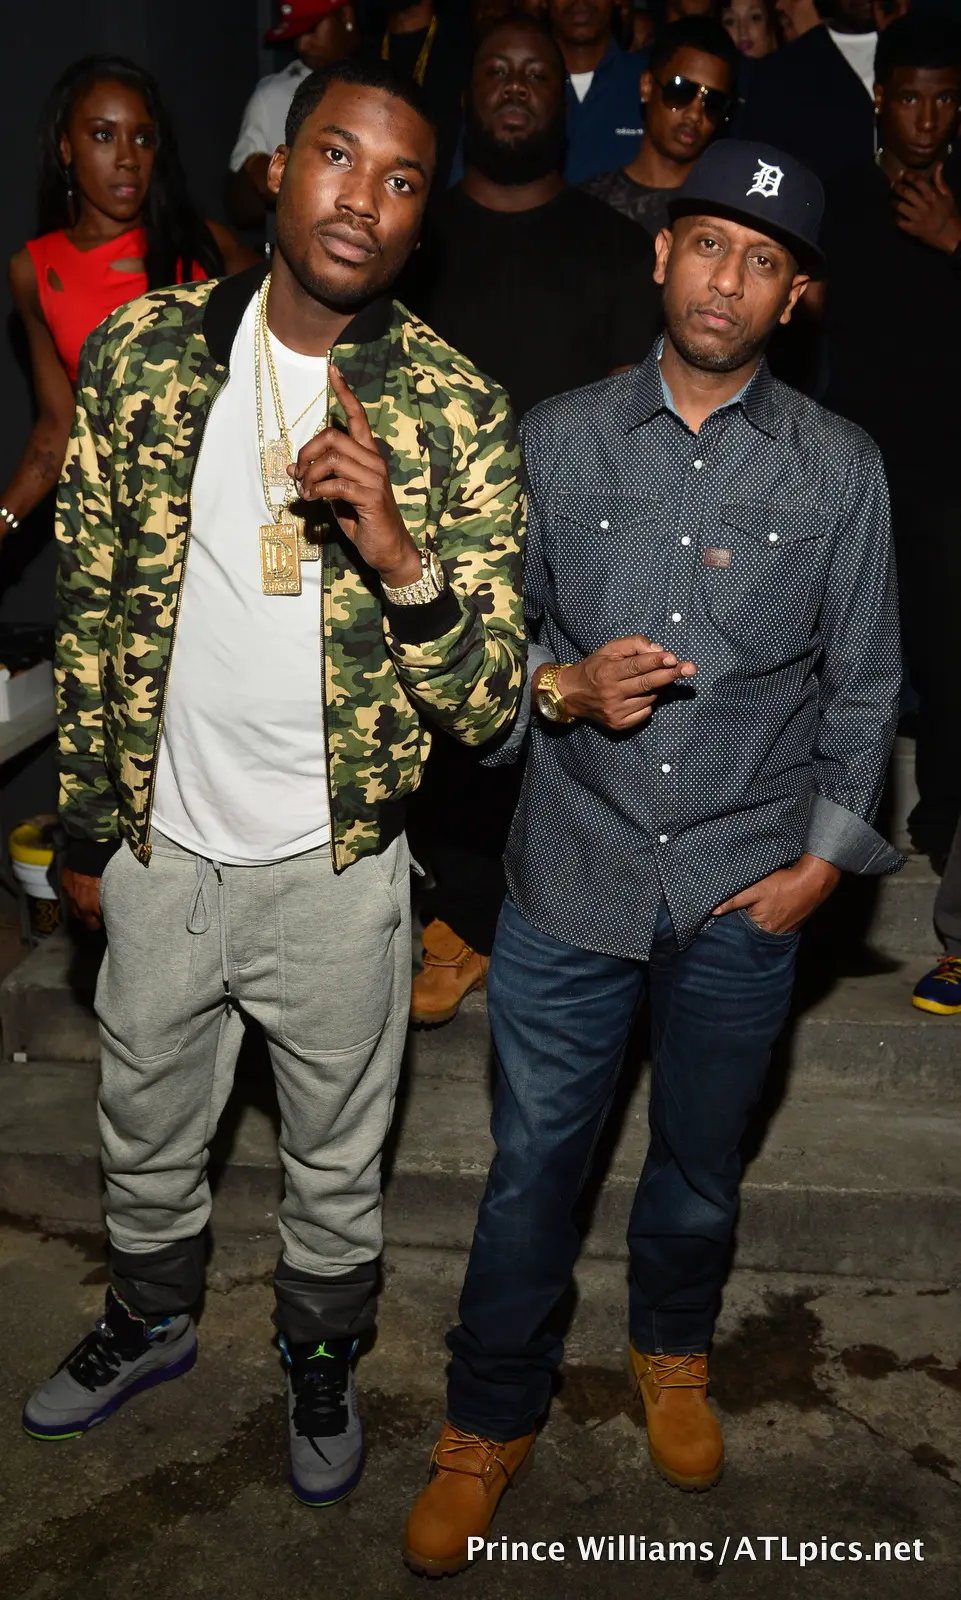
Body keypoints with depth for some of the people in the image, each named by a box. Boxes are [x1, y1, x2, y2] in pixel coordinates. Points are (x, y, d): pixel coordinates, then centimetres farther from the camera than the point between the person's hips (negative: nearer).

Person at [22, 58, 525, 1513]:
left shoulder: (458, 411, -13)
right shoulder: (142, 353, -6)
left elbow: (488, 702, -15)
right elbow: (91, 609, 2)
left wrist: (396, 551, -34)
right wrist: (87, 828, 6)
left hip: (336, 864, -2)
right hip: (158, 846, 3)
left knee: (336, 1157, 20)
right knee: (146, 1128, 25)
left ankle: (322, 1356, 49)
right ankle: (151, 1318, 55)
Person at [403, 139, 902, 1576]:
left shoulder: (841, 469, -1)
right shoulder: (559, 439, 0)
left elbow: (864, 686, 4)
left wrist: (824, 858, -2)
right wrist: (564, 688, -15)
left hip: (746, 892, 1)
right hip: (574, 876, 0)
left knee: (701, 1164, 19)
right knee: (533, 1165, 9)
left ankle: (673, 1352, 49)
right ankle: (490, 1421, 32)